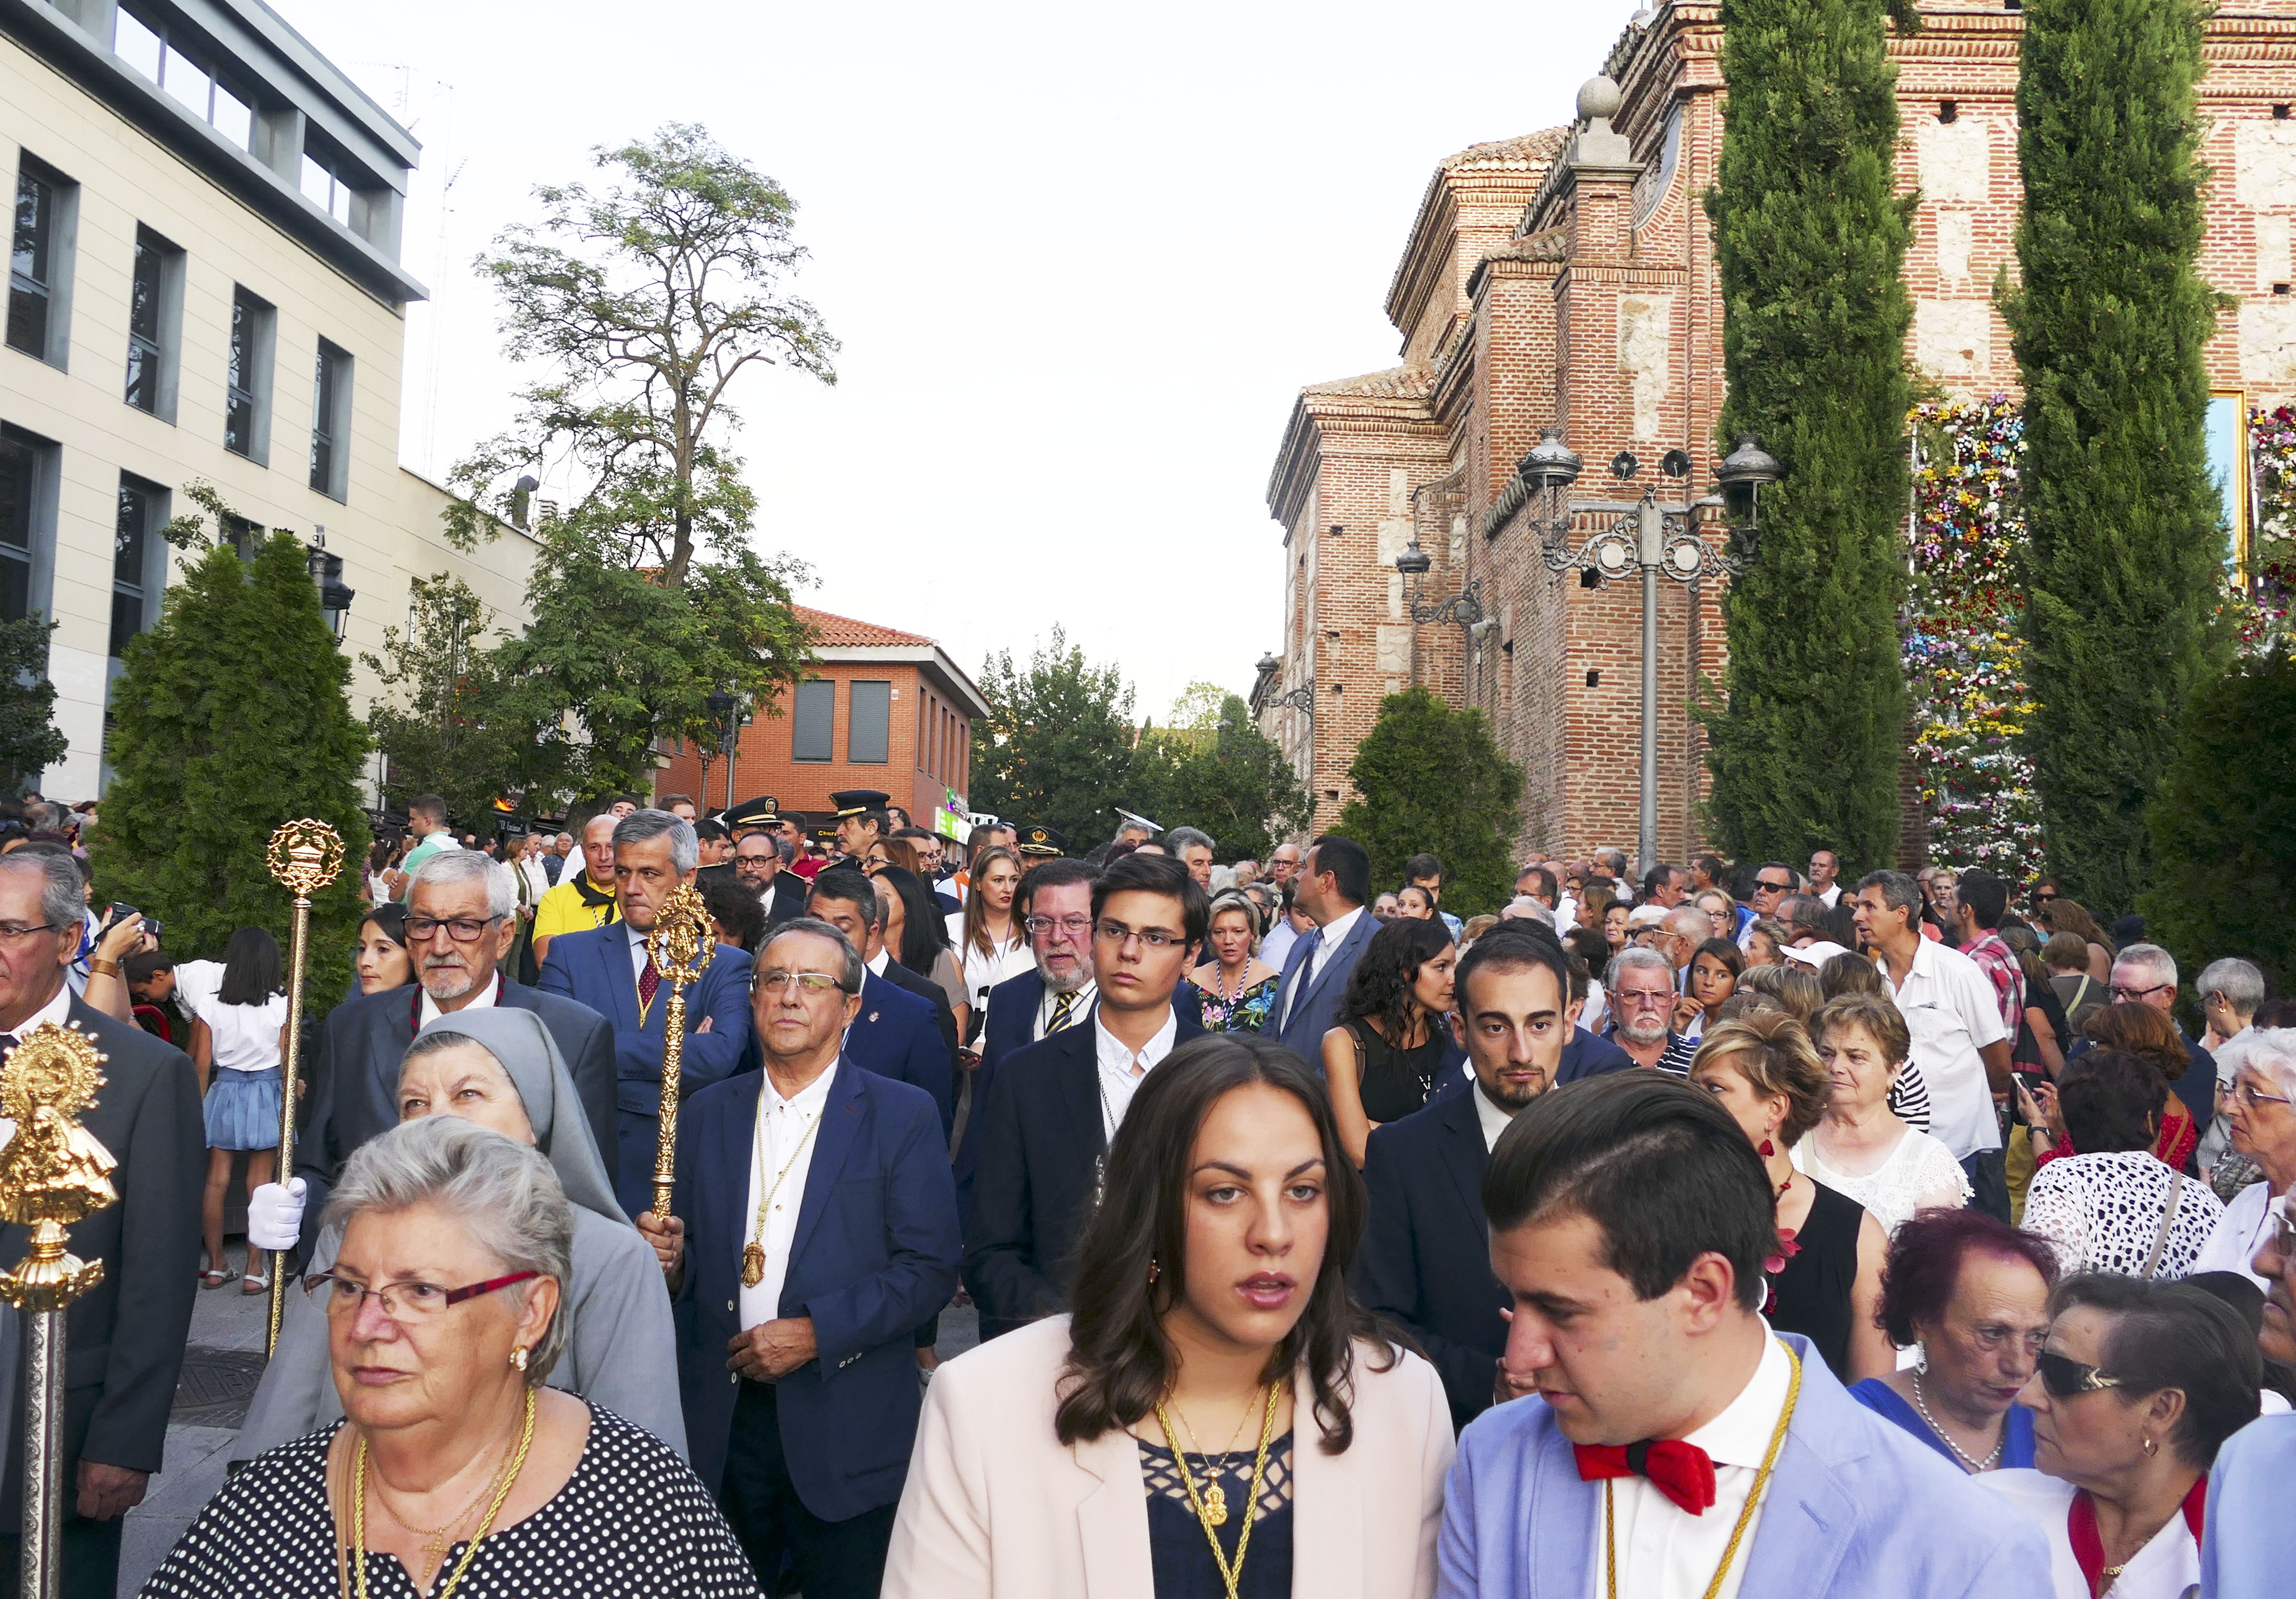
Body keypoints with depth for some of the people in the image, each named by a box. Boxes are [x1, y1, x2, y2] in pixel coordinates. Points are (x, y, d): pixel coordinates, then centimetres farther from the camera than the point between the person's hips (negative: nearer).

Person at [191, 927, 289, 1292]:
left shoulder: (210, 1007, -6)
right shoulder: (282, 1006, -10)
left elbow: (201, 1063, -2)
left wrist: (199, 1105, 9)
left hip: (223, 1092, 2)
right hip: (266, 1092, -1)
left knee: (216, 1179, 9)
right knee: (260, 1182, 4)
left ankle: (215, 1266, 15)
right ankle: (254, 1270, 4)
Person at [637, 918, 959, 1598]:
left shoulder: (903, 1116, -3)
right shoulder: (708, 1113, 8)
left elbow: (930, 1269, -9)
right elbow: (694, 1269, 11)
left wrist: (817, 1332, -17)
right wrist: (668, 1260, -11)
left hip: (846, 1432, -3)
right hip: (722, 1423, 3)